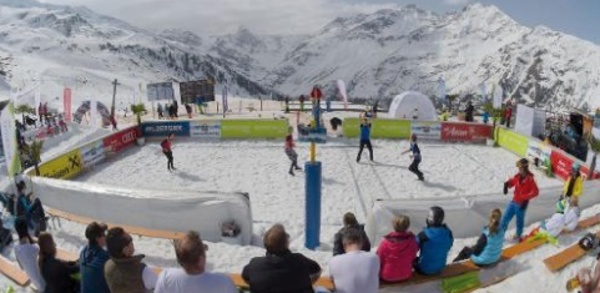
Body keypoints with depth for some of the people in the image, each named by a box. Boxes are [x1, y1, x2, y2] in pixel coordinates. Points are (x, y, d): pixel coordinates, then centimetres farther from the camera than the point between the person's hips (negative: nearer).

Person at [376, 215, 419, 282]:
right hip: (406, 276, 3)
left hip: (387, 277, -3)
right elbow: (413, 259, -1)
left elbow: (379, 260, -9)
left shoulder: (386, 242, -25)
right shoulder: (412, 241, -19)